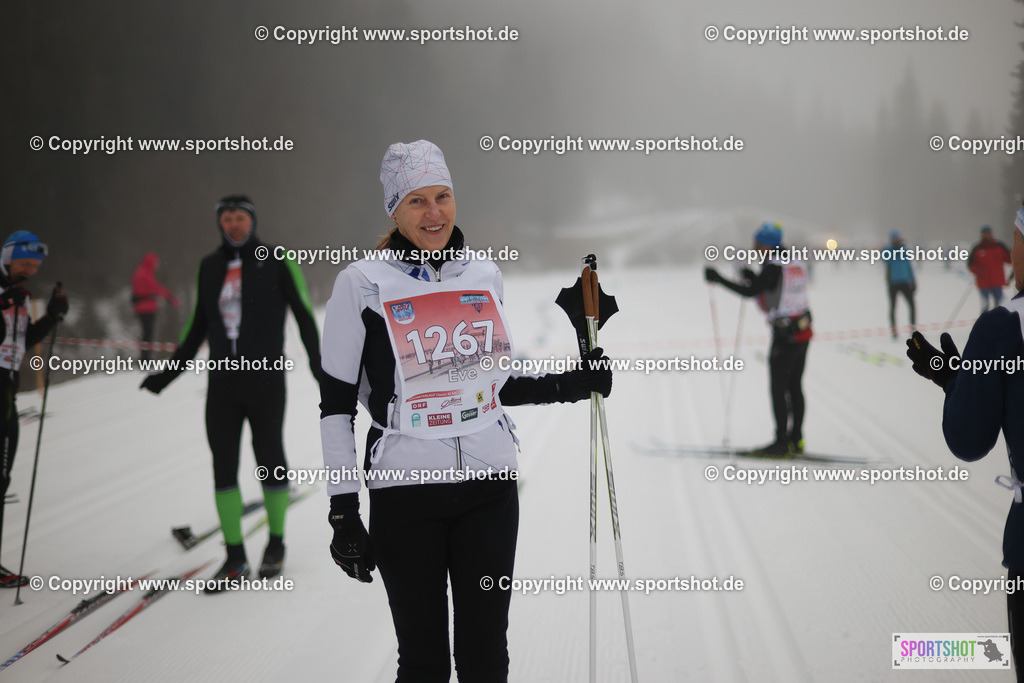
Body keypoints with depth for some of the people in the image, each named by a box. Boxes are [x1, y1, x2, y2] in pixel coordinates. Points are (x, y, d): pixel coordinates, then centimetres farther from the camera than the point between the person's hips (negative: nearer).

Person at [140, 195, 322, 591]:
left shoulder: (277, 262, -1)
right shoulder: (210, 267, 11)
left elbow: (304, 314, -1)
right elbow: (198, 326, 19)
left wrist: (317, 363, -11)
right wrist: (170, 373, 17)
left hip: (265, 380, -4)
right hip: (222, 382, 4)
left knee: (269, 460, 4)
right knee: (223, 466, 0)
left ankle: (276, 544, 22)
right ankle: (235, 559, 6)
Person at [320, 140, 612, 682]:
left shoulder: (484, 276, 8)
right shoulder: (362, 283, -4)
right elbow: (335, 404, -3)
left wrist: (574, 383, 3)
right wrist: (343, 511, -7)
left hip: (489, 485, 3)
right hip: (405, 490, -3)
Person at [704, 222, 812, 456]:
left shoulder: (773, 268, -16)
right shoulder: (797, 263, 10)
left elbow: (749, 292, -19)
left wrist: (719, 279, -14)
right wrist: (754, 278, 16)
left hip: (785, 336, -9)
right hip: (803, 331, 9)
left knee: (779, 389, -2)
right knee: (795, 387, 14)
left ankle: (782, 442, 0)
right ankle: (796, 440, 18)